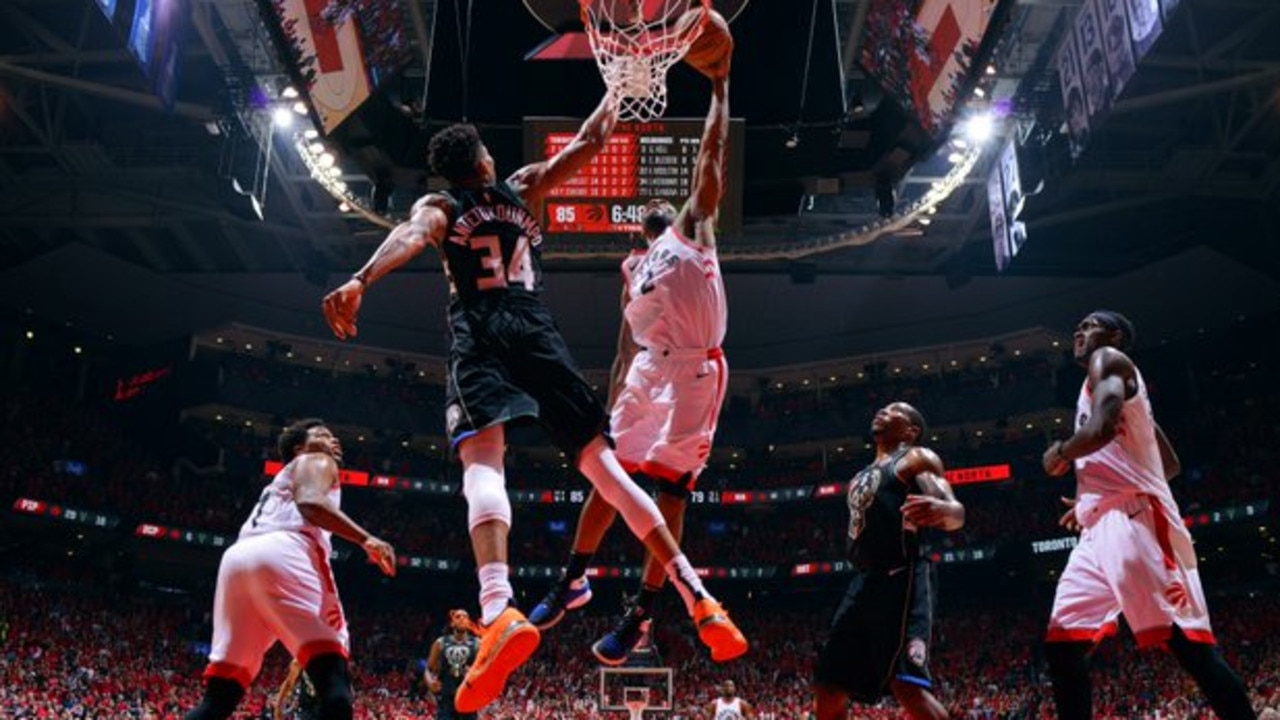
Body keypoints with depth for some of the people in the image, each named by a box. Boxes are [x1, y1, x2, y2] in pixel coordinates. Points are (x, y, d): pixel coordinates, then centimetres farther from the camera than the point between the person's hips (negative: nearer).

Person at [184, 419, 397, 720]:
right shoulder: (316, 461, 21)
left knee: (220, 693, 10)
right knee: (333, 675, -12)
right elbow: (310, 502, -3)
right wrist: (366, 539, -12)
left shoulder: (279, 484, 44)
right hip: (281, 552, -8)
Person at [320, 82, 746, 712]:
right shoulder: (523, 188, 20)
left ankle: (500, 611, -47)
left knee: (483, 462, -21)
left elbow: (410, 235, -10)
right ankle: (695, 594, 1)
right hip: (536, 332, 3)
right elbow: (590, 143, 28)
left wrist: (359, 281, -27)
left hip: (479, 338, -3)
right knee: (603, 464, 5)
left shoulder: (437, 207, 14)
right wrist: (614, 86, 45)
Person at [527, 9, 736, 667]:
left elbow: (711, 151, 5)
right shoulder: (633, 268, 23)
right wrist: (611, 404, 13)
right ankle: (573, 581, 21)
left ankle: (641, 612, 1)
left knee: (670, 489, -5)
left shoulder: (694, 228, 13)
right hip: (648, 372, 4)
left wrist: (719, 84, 4)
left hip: (695, 372, -4)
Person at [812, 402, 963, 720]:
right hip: (864, 581, 8)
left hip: (902, 578, -8)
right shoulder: (862, 477, 26)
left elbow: (956, 514, -12)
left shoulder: (918, 458, 3)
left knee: (907, 684, -23)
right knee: (828, 685, 7)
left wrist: (940, 509, -35)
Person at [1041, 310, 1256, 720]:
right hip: (1103, 526, 10)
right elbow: (1170, 464, 36)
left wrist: (1060, 453, 2)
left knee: (1184, 640, -18)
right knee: (1062, 645, 4)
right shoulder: (1115, 384, 32)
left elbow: (1102, 428, -19)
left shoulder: (1108, 360, 3)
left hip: (1132, 520, -10)